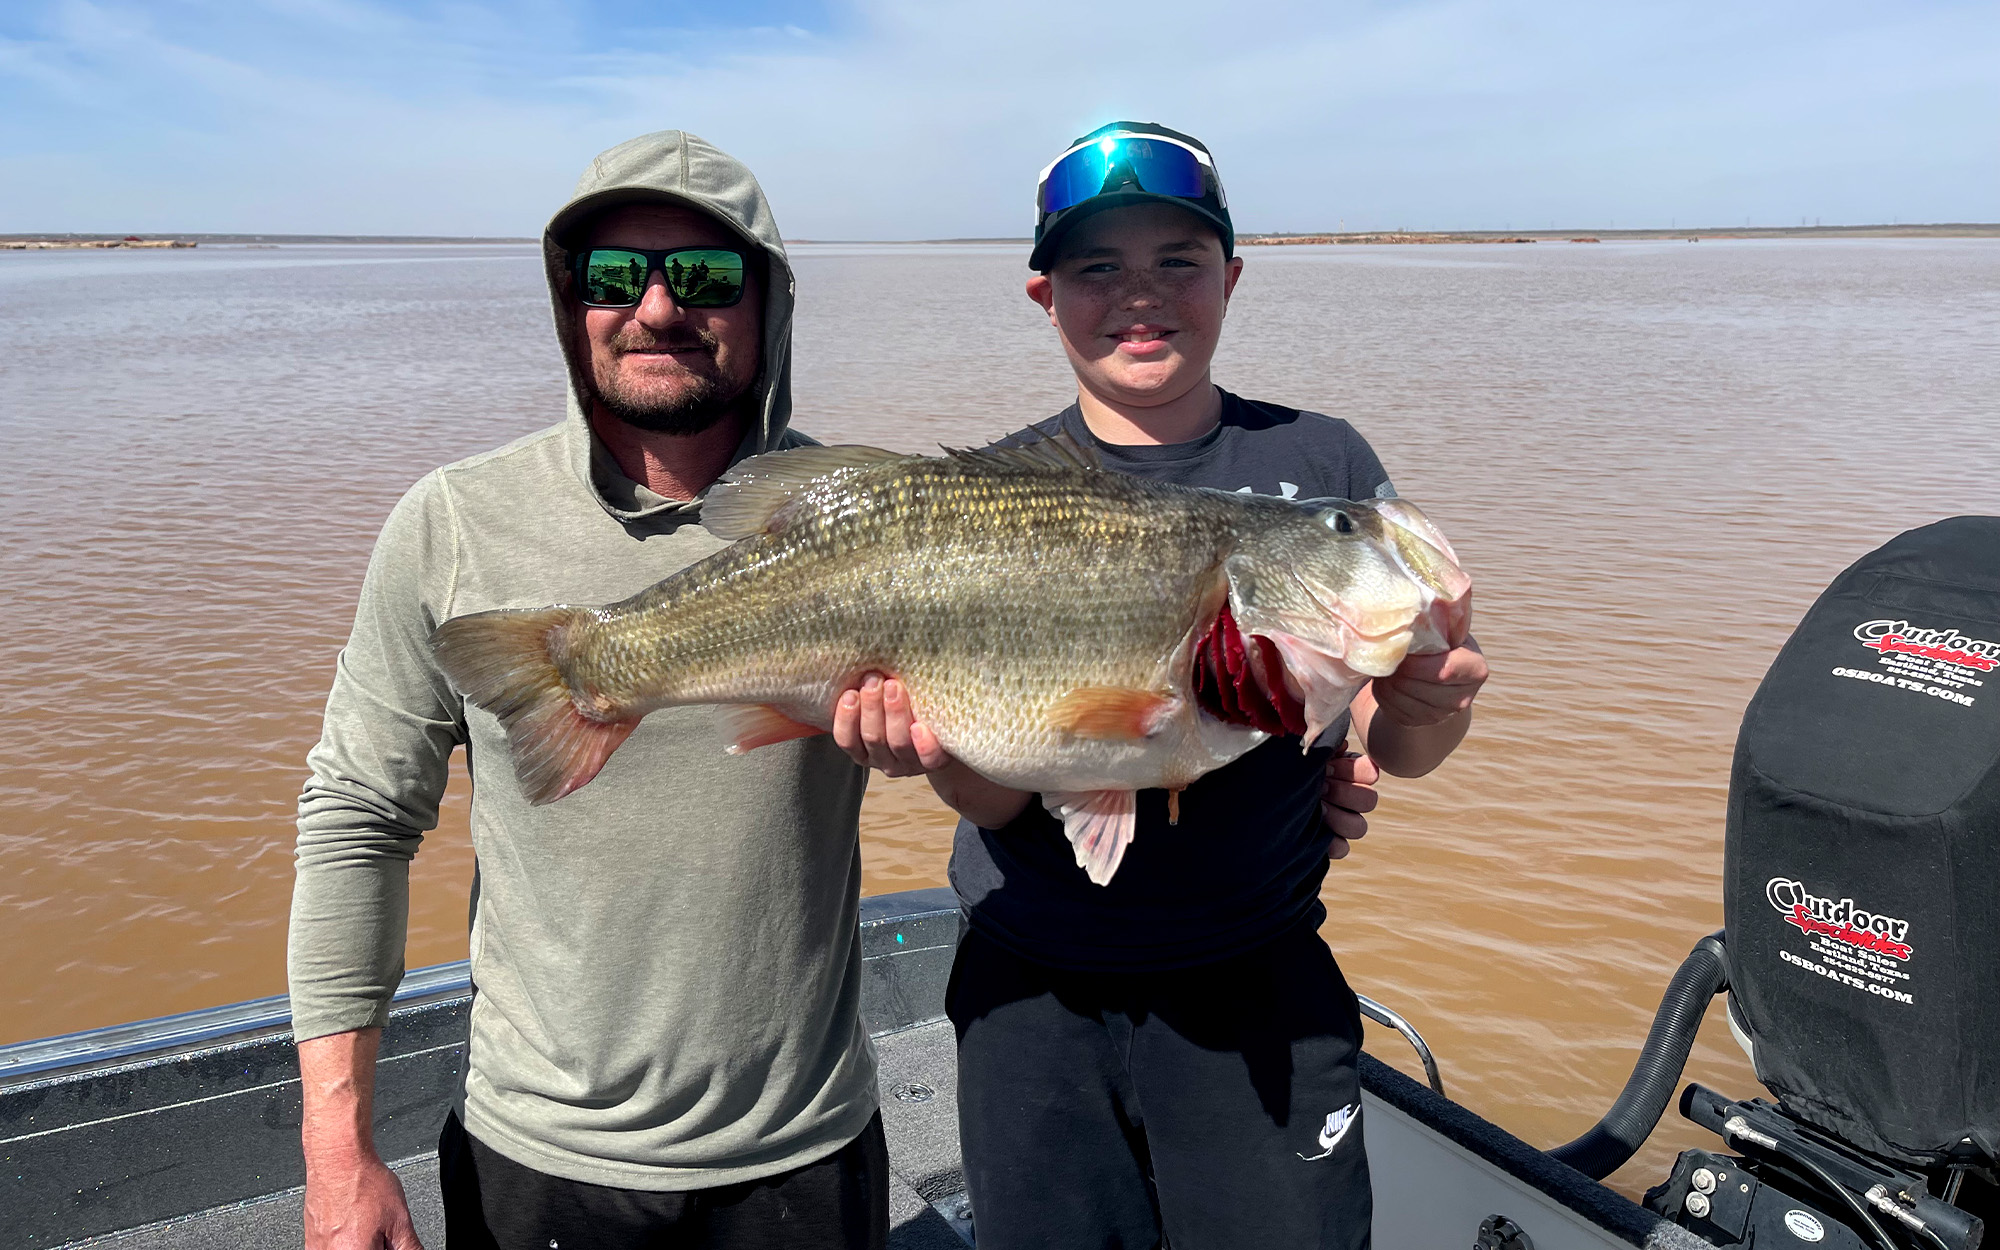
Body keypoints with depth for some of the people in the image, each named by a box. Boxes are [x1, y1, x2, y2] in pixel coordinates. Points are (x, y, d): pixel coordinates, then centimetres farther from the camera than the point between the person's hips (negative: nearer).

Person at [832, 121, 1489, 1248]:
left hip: (1260, 994, 0)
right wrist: (937, 741, -29)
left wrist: (1423, 708, -24)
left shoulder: (1321, 465, -3)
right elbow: (997, 802, -7)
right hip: (1035, 994, 1)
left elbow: (1389, 745, -1)